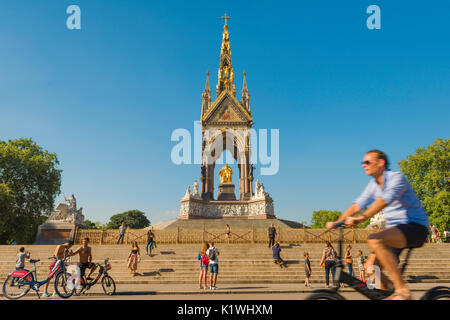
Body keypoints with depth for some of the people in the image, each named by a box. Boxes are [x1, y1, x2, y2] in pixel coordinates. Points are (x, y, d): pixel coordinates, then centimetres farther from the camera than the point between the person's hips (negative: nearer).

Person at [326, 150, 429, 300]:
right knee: (370, 267, -7)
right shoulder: (373, 184, 10)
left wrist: (361, 218, -45)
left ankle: (402, 290, -25)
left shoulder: (397, 177, -14)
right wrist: (337, 222, -10)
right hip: (395, 229, 7)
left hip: (415, 227, -7)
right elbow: (358, 204, 3)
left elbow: (385, 200, -32)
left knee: (375, 240, -33)